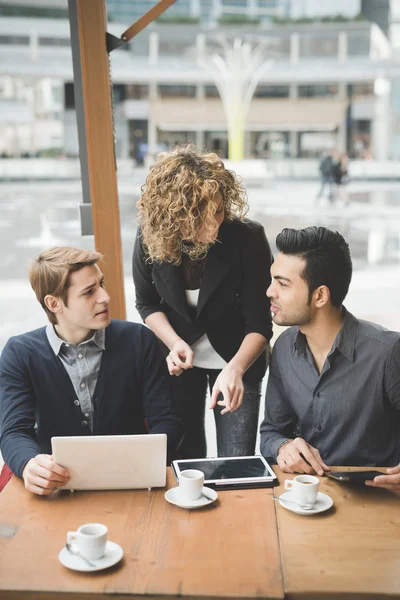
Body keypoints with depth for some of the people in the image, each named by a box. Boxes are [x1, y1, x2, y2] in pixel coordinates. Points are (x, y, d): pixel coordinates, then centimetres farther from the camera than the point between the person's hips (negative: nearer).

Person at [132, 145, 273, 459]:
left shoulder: (249, 238, -27)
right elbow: (148, 303, 0)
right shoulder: (149, 240, -20)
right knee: (183, 458, 14)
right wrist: (174, 343, -17)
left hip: (237, 358, -2)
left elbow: (260, 324, -22)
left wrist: (235, 369, -40)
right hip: (179, 361, 2)